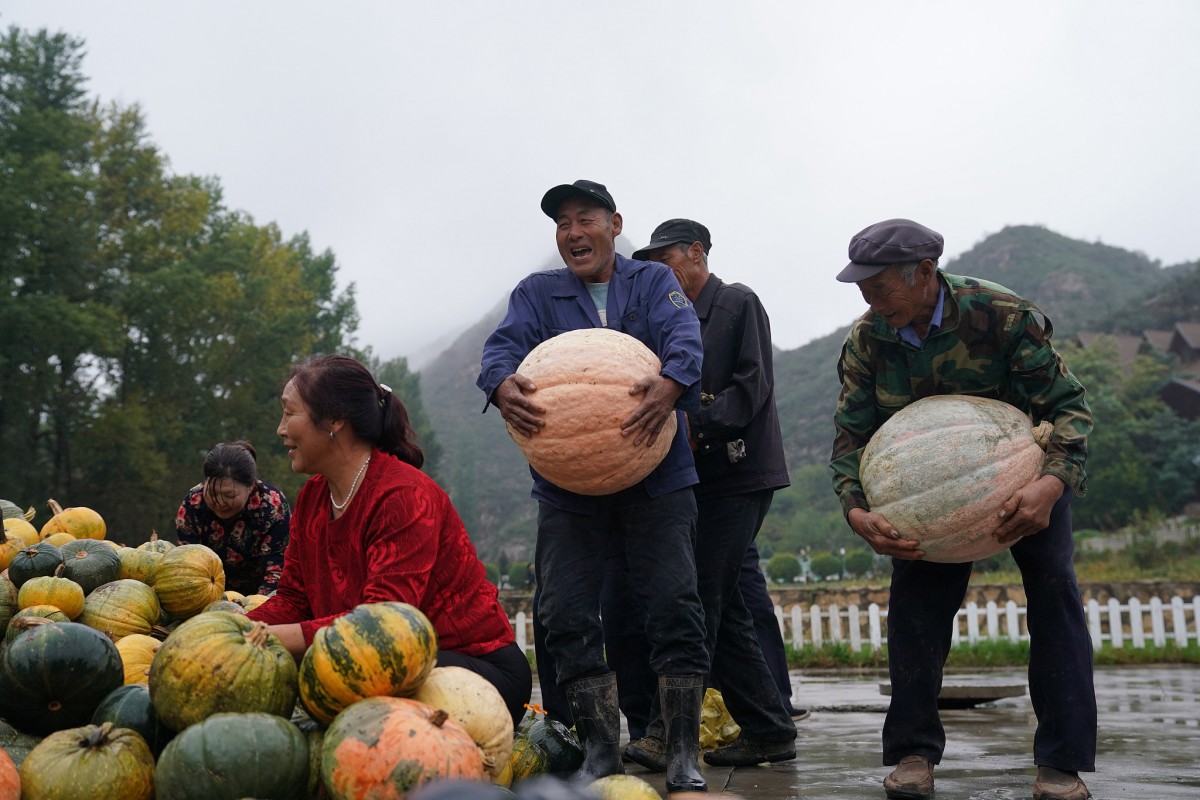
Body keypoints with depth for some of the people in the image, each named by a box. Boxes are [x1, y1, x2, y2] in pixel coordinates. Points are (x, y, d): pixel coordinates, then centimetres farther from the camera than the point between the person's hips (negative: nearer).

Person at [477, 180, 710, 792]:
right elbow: (504, 343, -4)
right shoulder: (538, 293, 14)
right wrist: (502, 384, -30)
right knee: (567, 615, -2)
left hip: (655, 477, -1)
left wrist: (671, 385, -33)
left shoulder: (654, 282, 10)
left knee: (674, 608, -6)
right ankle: (601, 753, 10)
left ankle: (684, 756, 4)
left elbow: (684, 337, -9)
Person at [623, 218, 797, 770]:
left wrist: (697, 425, -19)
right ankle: (769, 730, 14)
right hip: (702, 477, 8)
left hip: (740, 472, -8)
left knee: (702, 596, -13)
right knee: (722, 606, 6)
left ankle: (670, 731, -14)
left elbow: (753, 384, -12)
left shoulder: (738, 304, -2)